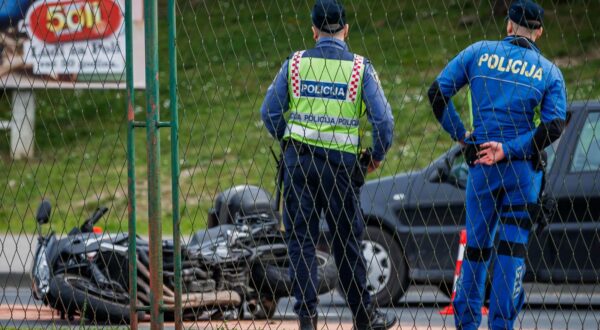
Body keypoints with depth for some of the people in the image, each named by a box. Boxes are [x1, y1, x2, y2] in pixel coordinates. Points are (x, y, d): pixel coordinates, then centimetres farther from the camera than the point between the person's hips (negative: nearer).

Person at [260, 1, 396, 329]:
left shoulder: (295, 63, 3)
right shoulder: (360, 68, -1)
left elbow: (269, 112, 5)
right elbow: (382, 118, -5)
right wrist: (377, 155, 11)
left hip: (298, 159, 1)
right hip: (341, 162, -1)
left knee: (301, 239, 4)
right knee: (346, 240, 9)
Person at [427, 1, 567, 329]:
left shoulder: (479, 52, 4)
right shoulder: (548, 71, 3)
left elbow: (437, 92, -1)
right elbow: (554, 125, -10)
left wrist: (460, 135, 7)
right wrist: (509, 150, -10)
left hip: (481, 167, 1)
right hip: (524, 171, -1)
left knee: (476, 245, 12)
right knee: (513, 247, 2)